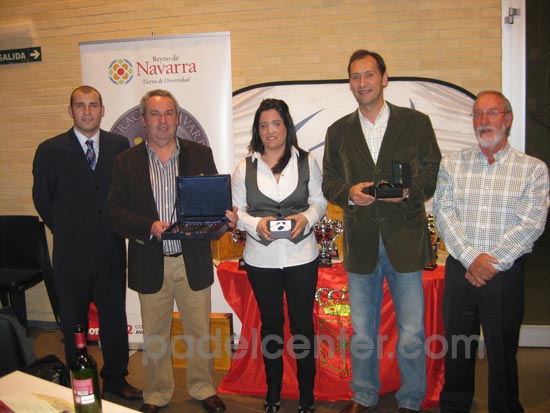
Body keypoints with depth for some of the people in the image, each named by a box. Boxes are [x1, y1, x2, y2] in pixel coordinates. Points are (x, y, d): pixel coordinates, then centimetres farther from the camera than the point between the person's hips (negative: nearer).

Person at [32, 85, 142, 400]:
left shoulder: (120, 146, 2)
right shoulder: (50, 150, -3)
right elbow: (42, 198, 6)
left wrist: (116, 227, 3)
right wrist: (65, 231, 6)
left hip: (111, 248, 1)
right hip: (71, 252, -1)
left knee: (115, 318, 11)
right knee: (74, 321, 13)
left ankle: (116, 378, 29)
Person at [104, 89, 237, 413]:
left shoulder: (200, 154, 2)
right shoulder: (127, 161, 0)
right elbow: (114, 210, -3)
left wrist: (226, 216, -20)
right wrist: (148, 226, -19)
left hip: (193, 260, 0)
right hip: (150, 262, 0)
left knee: (200, 331, 14)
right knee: (155, 335, 16)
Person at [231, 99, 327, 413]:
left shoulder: (307, 162, 1)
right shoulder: (245, 167, 2)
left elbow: (320, 202, 5)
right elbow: (236, 210, 2)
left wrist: (306, 218, -15)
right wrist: (255, 224, -17)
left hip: (301, 256, -1)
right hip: (261, 258, 1)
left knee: (303, 322, 7)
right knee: (271, 322, 16)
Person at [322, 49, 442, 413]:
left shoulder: (416, 123, 3)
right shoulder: (339, 131, 10)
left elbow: (434, 174, 3)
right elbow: (329, 181, 10)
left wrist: (408, 190, -16)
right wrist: (348, 192, -10)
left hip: (404, 242, -2)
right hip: (360, 244, 2)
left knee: (411, 337, 5)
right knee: (362, 335, 15)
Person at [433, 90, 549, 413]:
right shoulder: (452, 164, 6)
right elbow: (443, 214, -3)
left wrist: (492, 264, -13)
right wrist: (470, 257, -13)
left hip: (506, 274, -1)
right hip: (459, 270, 2)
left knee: (502, 353, 9)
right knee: (457, 349, 12)